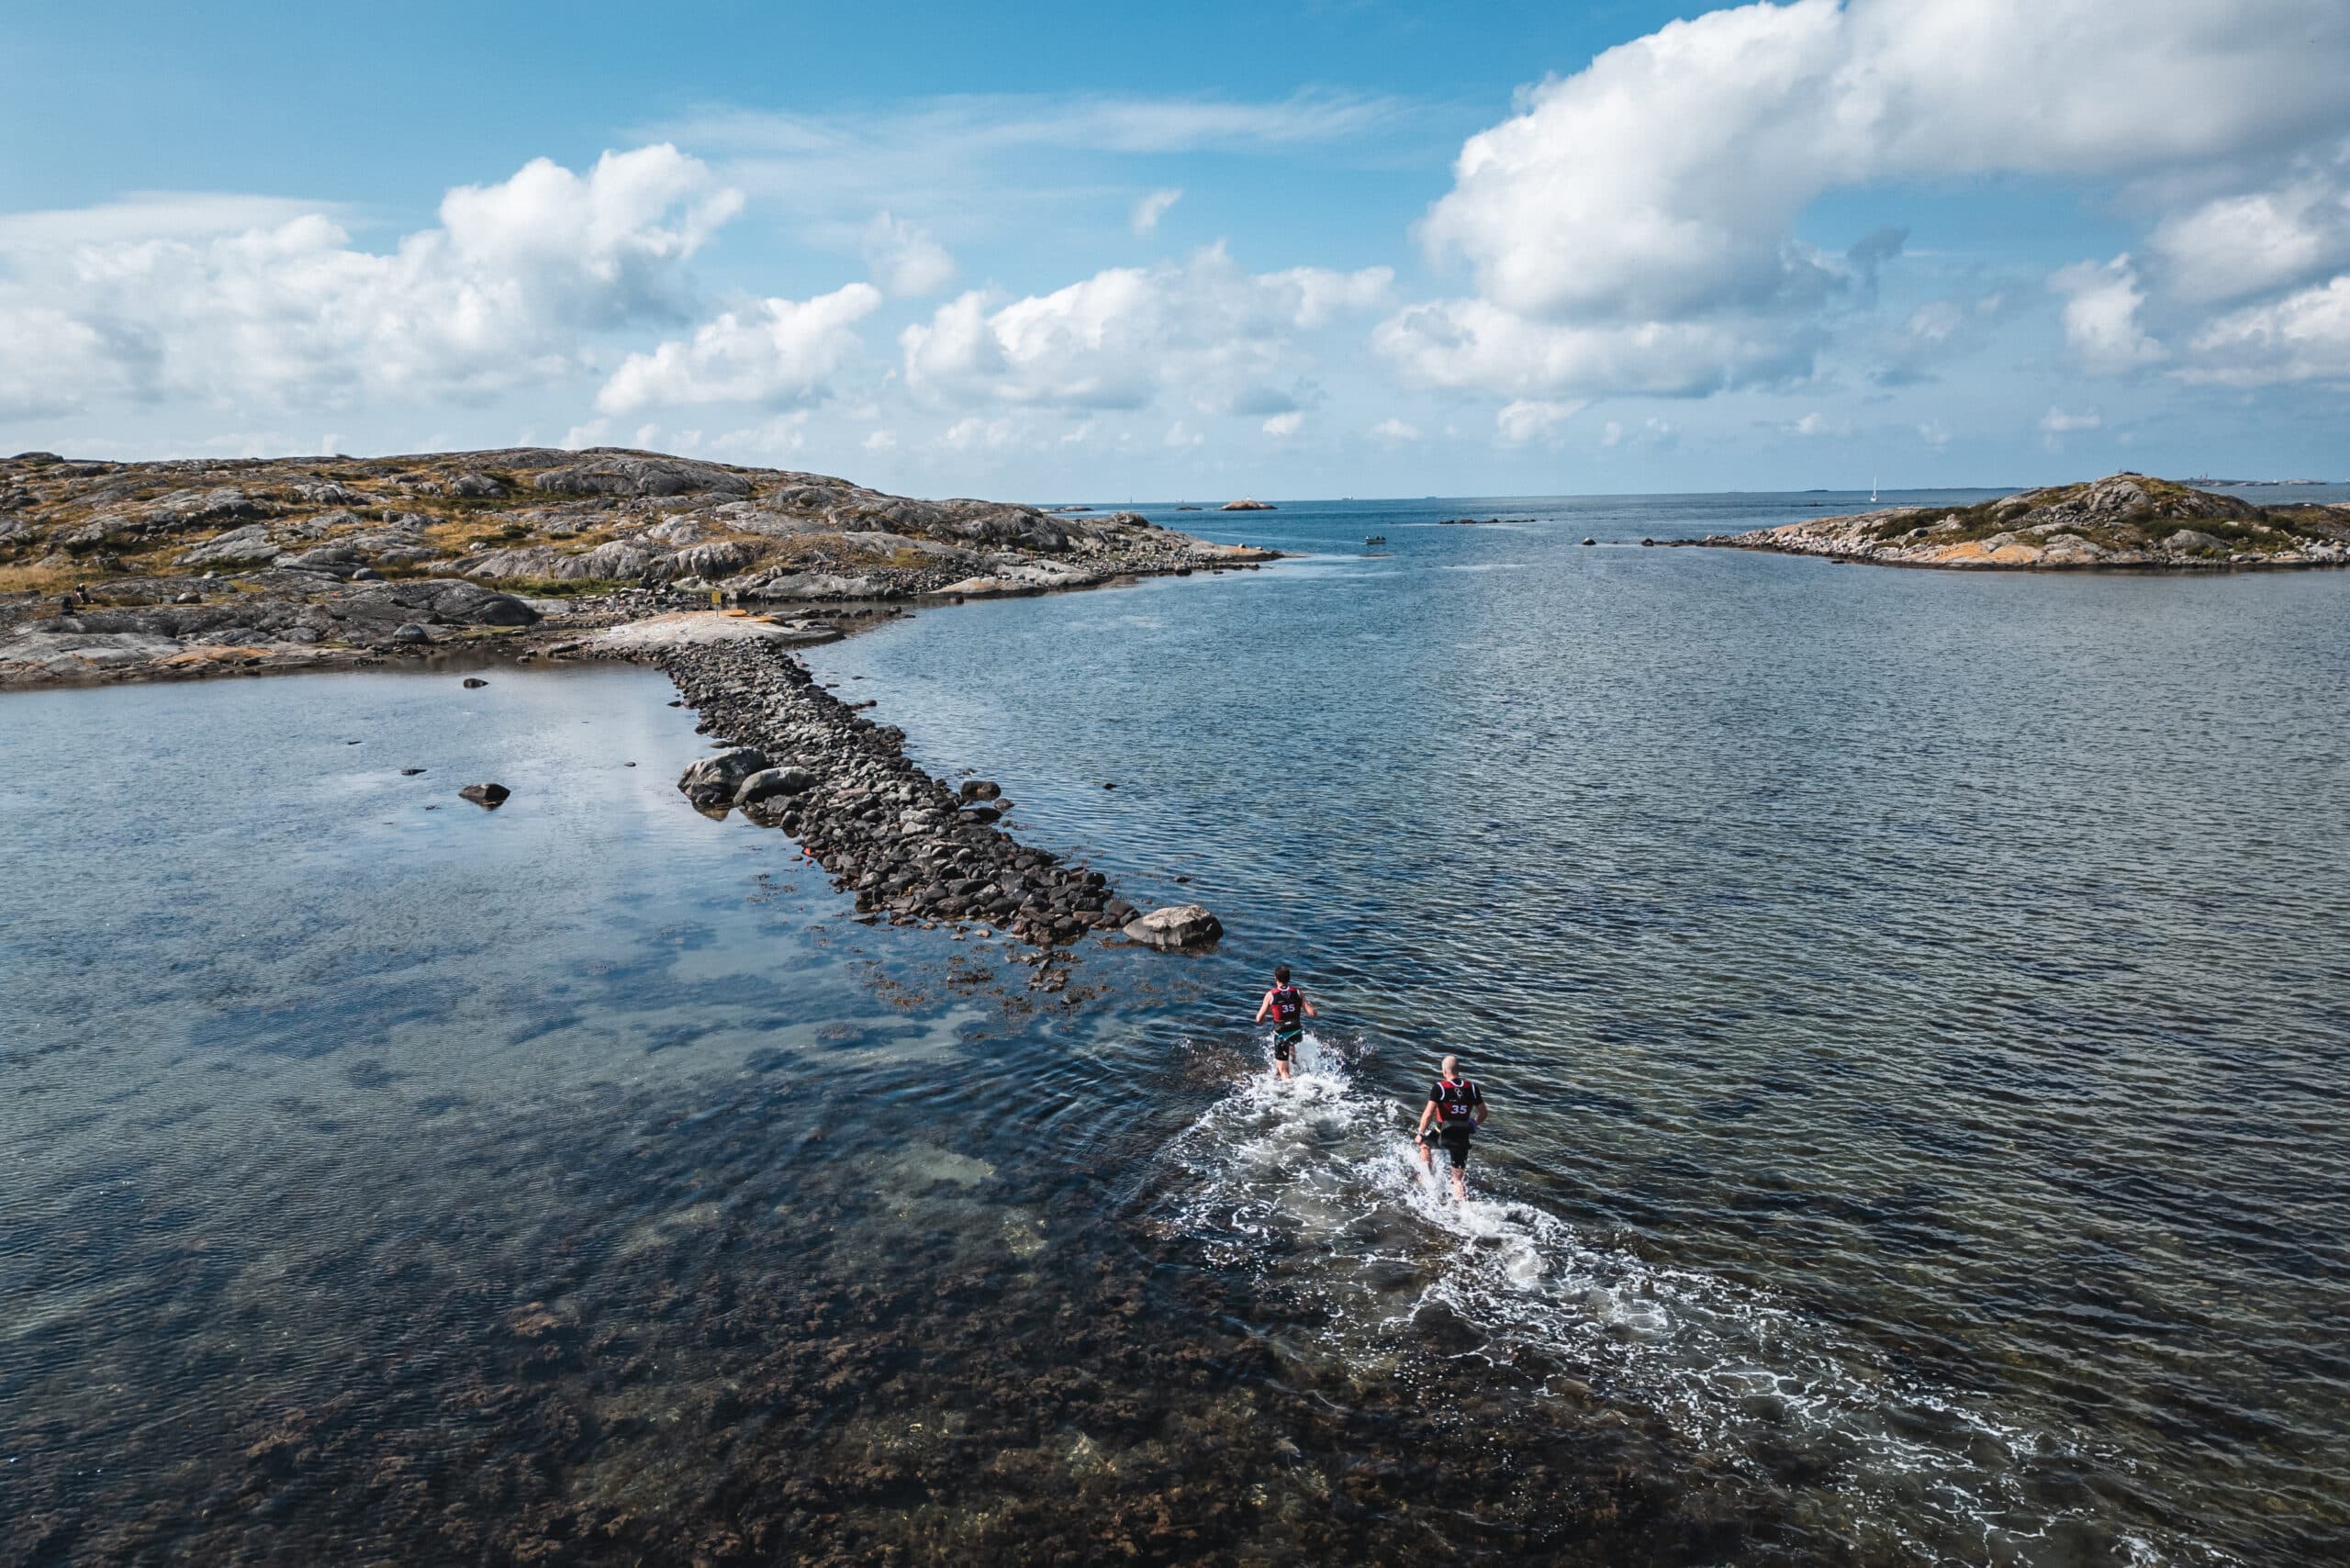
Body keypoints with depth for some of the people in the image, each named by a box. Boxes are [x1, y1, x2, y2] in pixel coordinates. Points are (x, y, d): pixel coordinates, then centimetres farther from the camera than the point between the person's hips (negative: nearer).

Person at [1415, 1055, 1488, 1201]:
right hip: (1462, 1138, 3)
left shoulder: (1439, 1087, -13)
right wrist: (1474, 1125, 25)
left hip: (1443, 1134, -3)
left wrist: (1421, 1134, -6)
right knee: (1459, 1178, 11)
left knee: (1424, 1143, 31)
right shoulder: (1472, 1088, 0)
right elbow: (1483, 1113, 6)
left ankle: (1429, 1177, 34)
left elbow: (1429, 1113, -18)